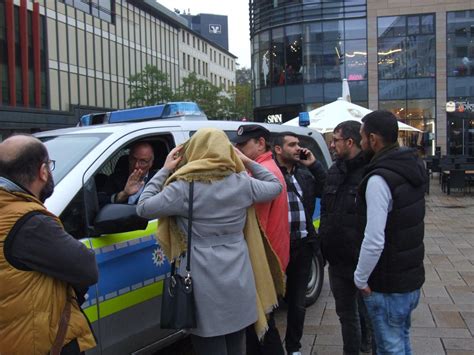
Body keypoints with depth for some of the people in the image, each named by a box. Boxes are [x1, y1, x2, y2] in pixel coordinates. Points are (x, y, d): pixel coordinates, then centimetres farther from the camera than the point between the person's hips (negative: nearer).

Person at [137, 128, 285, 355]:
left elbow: (143, 208, -3)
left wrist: (165, 170, 3)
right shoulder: (242, 183, 1)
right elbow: (276, 186, 17)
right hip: (238, 278, 4)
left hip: (204, 281, -4)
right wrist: (248, 162, 16)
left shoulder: (184, 188, -11)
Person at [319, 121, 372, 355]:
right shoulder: (334, 171, 9)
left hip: (364, 261, -7)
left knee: (368, 313, 11)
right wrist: (324, 243, 12)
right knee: (346, 313, 20)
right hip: (337, 259, 7)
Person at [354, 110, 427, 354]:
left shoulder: (379, 179, -24)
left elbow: (374, 240, -27)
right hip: (412, 278, 9)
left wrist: (361, 279, -14)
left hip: (388, 286, -9)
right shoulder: (412, 168, 4)